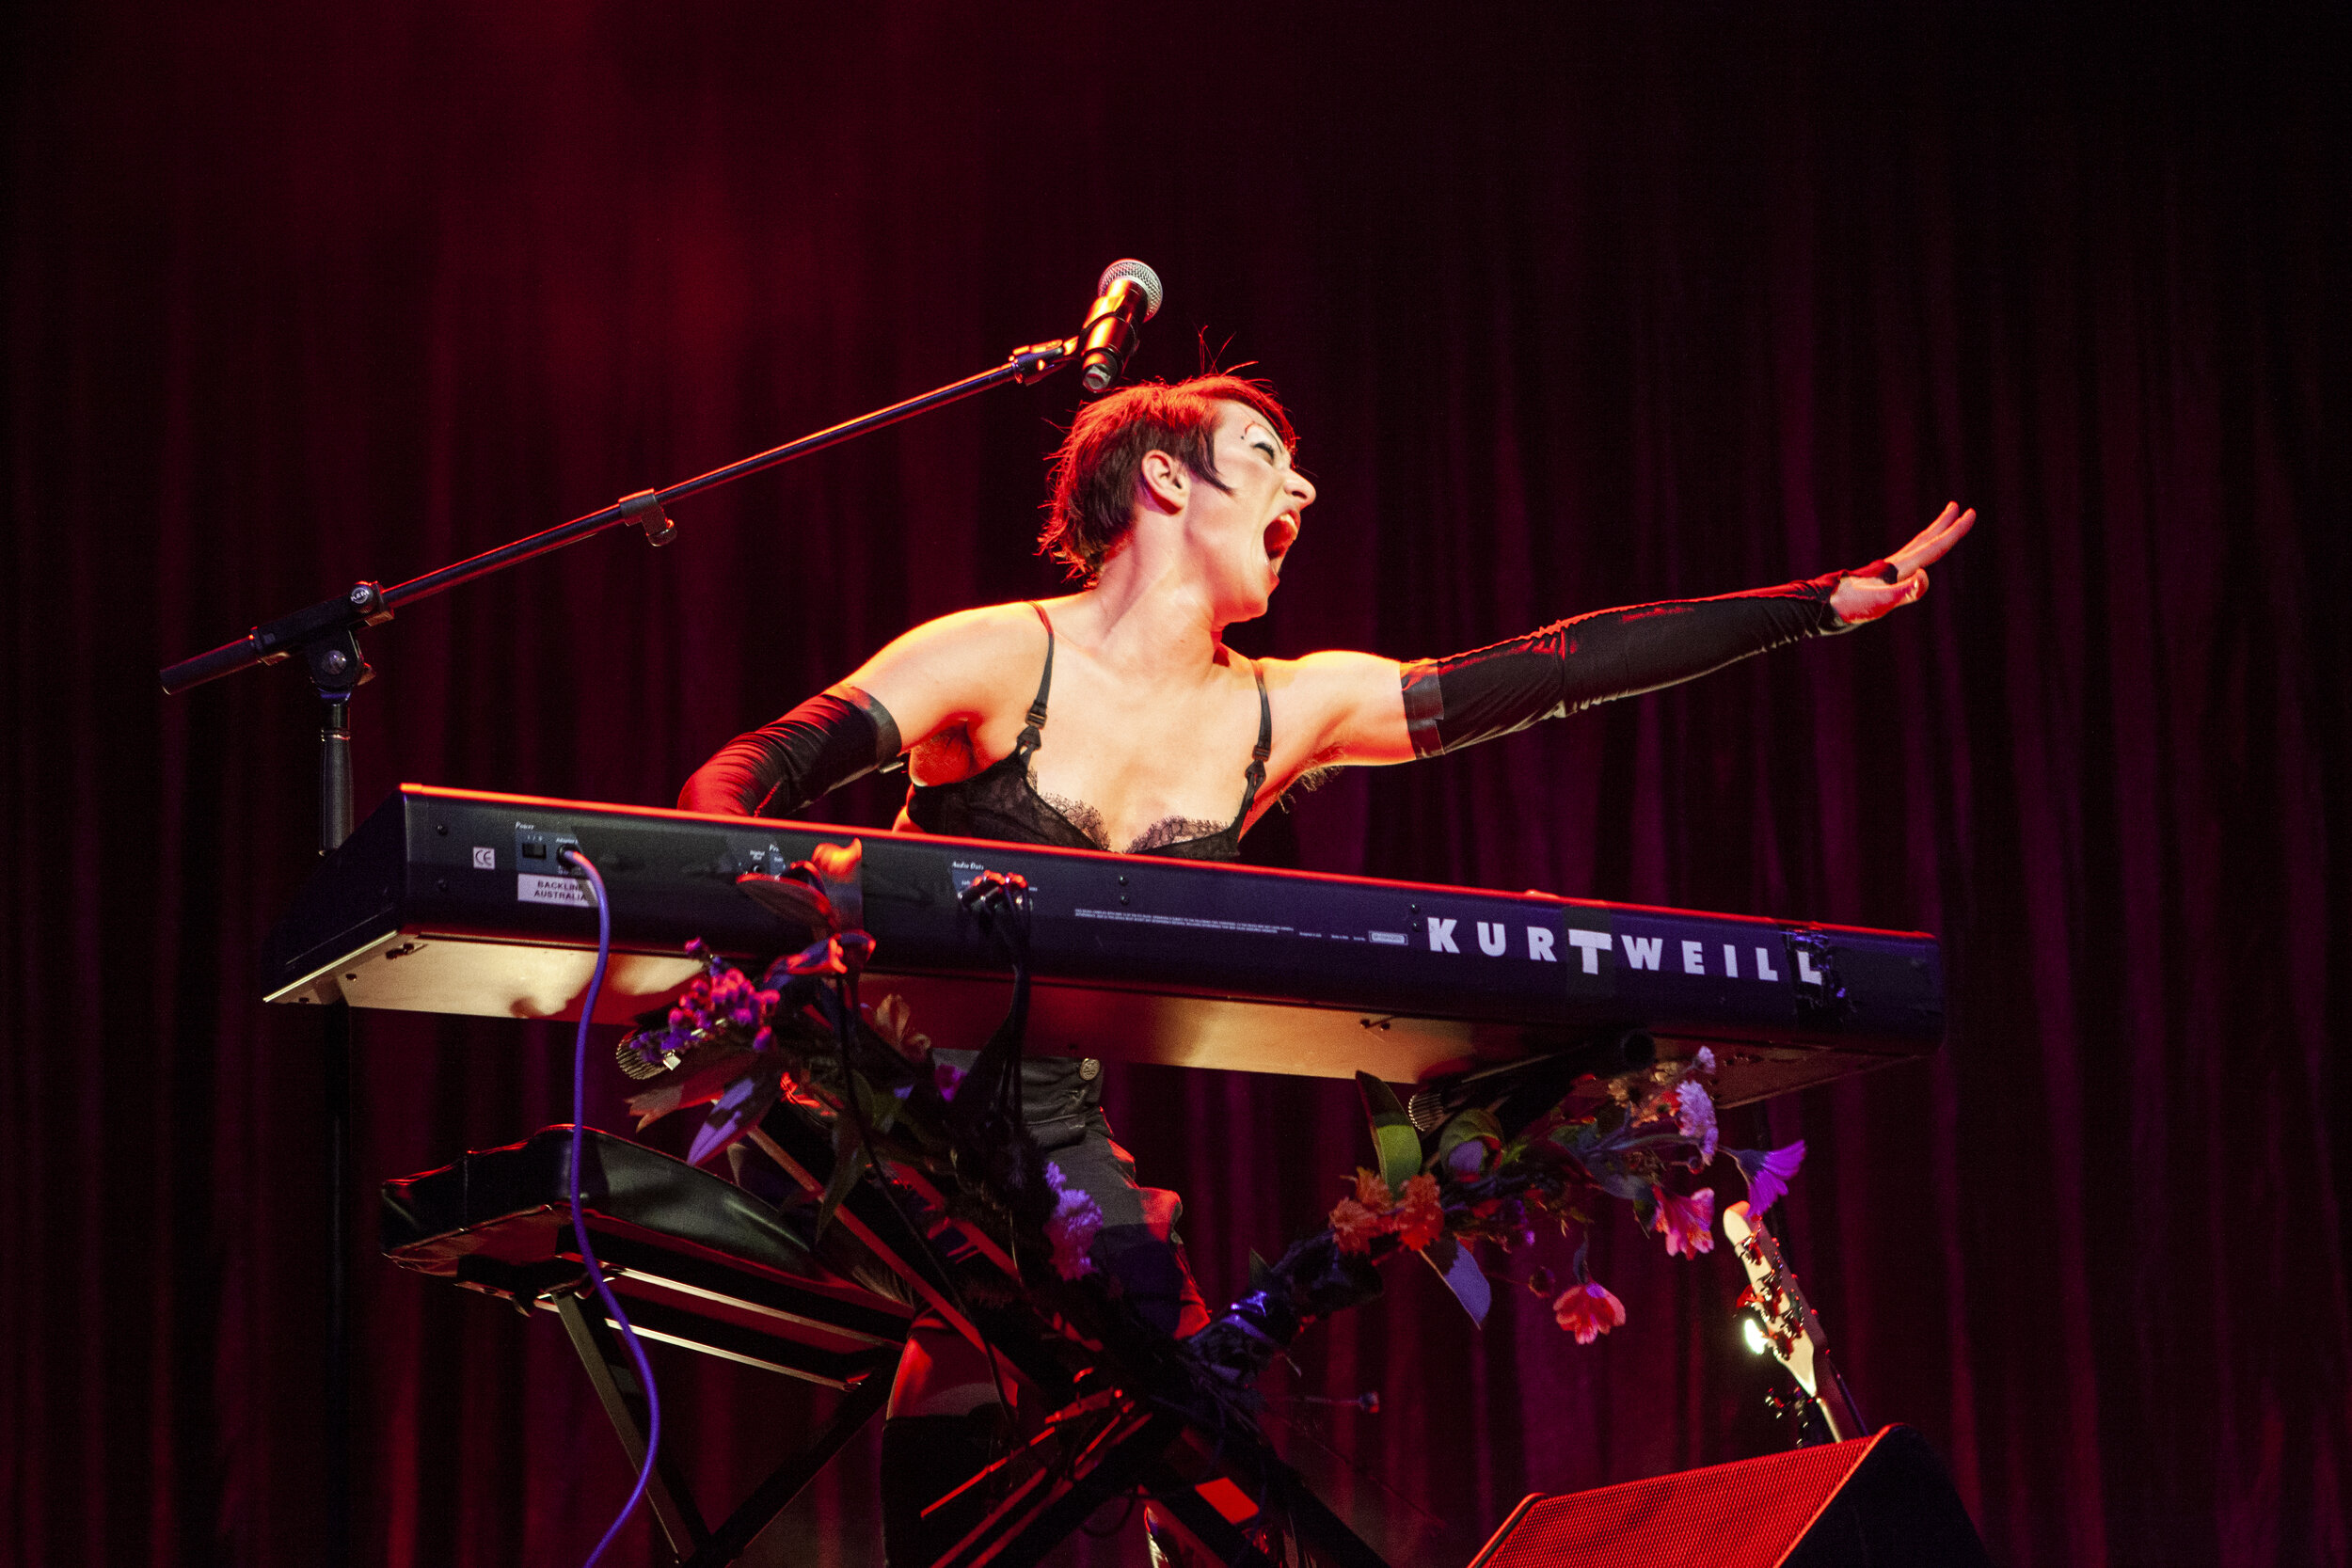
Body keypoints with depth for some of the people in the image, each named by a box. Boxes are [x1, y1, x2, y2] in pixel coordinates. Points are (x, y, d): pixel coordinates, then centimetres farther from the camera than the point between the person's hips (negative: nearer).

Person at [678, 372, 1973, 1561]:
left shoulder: (1287, 712, 4)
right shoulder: (1003, 659, -10)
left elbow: (1560, 670, 4)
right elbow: (750, 777, -20)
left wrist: (1829, 603, 3)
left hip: (1070, 1149, 5)